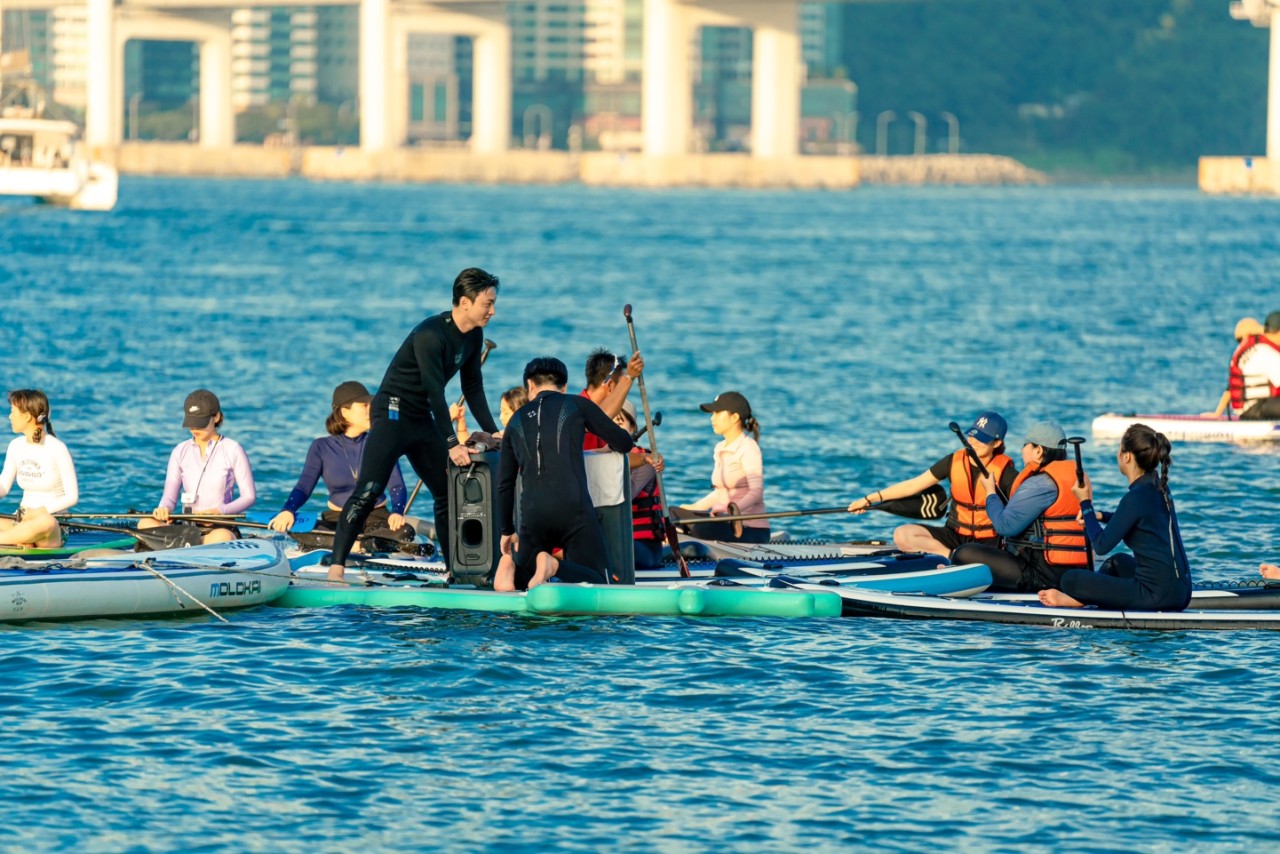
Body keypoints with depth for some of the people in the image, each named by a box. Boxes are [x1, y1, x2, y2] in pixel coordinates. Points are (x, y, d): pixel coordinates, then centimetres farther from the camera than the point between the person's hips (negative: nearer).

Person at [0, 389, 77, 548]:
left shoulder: (56, 449, -9)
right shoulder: (16, 446, 9)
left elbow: (72, 496, -9)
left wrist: (41, 511, -20)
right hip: (22, 522, 6)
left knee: (46, 522, -43)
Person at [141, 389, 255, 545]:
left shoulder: (232, 450, 1)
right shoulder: (180, 452, 11)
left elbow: (249, 496, 0)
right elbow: (170, 497, 6)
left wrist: (220, 511, -18)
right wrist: (163, 509, -20)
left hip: (221, 528, -3)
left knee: (221, 538, -42)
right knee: (145, 524, -27)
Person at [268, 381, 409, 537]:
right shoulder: (322, 448, 2)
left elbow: (397, 486, -4)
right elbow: (303, 487, -3)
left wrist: (396, 512, -27)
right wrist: (287, 511, -25)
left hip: (376, 519, 0)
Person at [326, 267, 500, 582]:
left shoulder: (473, 337, 3)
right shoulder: (430, 335, -23)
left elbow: (473, 387, 12)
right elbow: (435, 392, -24)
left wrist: (492, 432, 4)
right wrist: (452, 444, -25)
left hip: (423, 420, 9)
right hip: (392, 413, -9)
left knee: (449, 492, 7)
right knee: (368, 491, -18)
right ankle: (337, 565, -21)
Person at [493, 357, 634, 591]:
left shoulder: (516, 421, 20)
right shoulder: (577, 405, 9)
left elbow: (505, 485, 22)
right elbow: (624, 443, 13)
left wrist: (507, 531, 32)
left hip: (532, 516, 3)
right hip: (574, 510, -3)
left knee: (521, 578, 22)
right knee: (598, 585, 2)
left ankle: (511, 564, -13)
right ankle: (556, 567, -28)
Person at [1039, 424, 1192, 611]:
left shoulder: (1136, 497, -17)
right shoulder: (1159, 488, 10)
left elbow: (1101, 545, -13)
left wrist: (1086, 503, -3)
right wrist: (1100, 516, 25)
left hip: (1158, 595, -9)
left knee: (1070, 579, -8)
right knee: (1118, 562, 38)